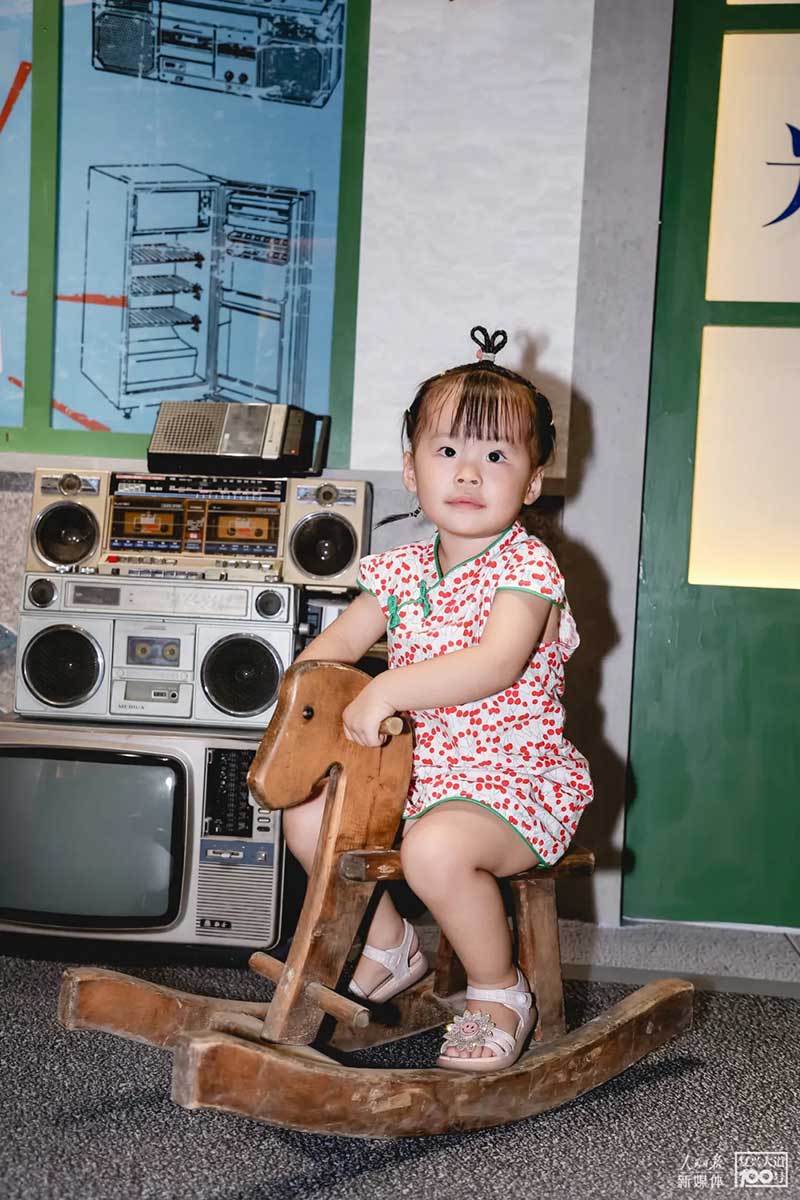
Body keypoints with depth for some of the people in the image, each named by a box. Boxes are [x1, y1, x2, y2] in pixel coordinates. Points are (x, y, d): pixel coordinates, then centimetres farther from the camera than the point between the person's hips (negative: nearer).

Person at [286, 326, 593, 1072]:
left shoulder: (526, 567, -16)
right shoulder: (403, 571, 6)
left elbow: (498, 663, -32)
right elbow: (337, 642, 12)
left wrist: (389, 689, -38)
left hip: (514, 777, -7)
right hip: (413, 768, 8)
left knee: (437, 846, -34)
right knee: (306, 813, 0)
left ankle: (499, 991, -4)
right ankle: (389, 946, 21)